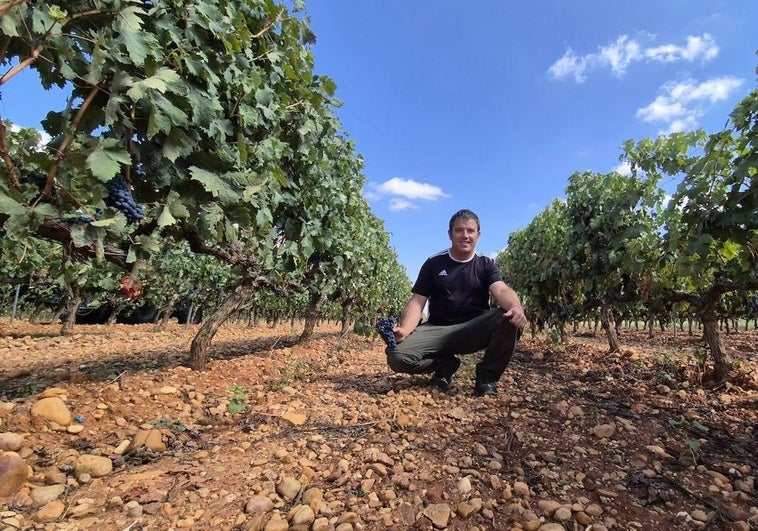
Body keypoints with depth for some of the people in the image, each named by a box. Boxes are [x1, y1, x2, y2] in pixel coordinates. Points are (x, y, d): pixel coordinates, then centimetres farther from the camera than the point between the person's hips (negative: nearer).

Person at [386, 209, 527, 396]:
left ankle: (487, 375, -5)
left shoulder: (486, 264, 5)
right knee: (397, 355, -25)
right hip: (438, 329, 0)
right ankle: (445, 364, 6)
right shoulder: (433, 263, 4)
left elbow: (501, 291, -14)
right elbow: (417, 302, -2)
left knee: (511, 319, -30)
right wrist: (404, 329, -22)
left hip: (475, 329, 0)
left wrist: (516, 306, -40)